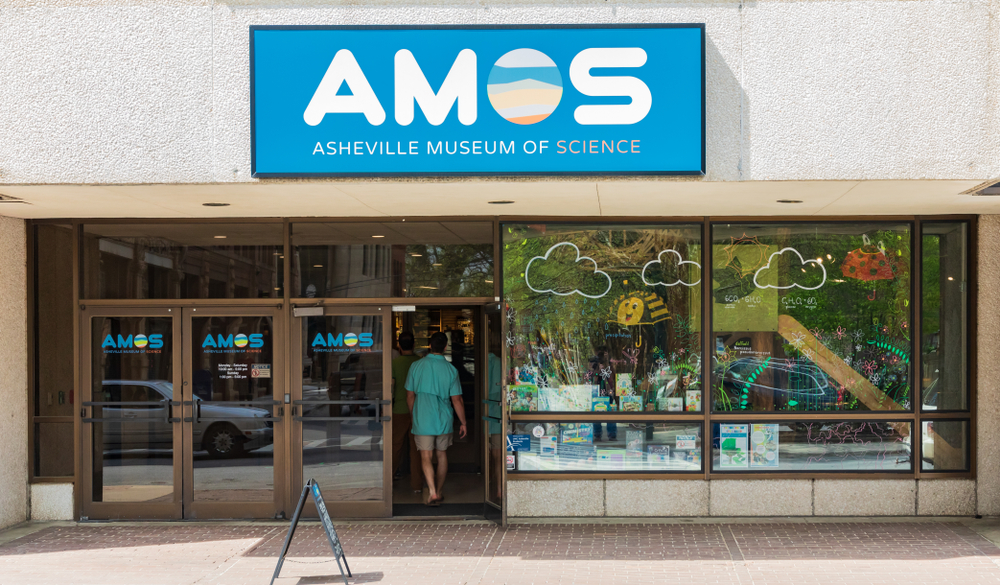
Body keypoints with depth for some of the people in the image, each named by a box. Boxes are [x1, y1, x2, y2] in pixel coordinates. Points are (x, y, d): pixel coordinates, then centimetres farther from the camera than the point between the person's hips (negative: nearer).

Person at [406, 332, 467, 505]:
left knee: (426, 458, -1)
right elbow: (457, 400, -5)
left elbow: (410, 395, 3)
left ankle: (432, 493, -18)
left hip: (422, 420, -1)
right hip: (444, 420, 1)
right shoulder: (451, 370, -6)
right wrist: (463, 423, 5)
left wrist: (414, 417, 18)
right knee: (442, 455, 16)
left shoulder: (416, 366, -4)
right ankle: (439, 492, 25)